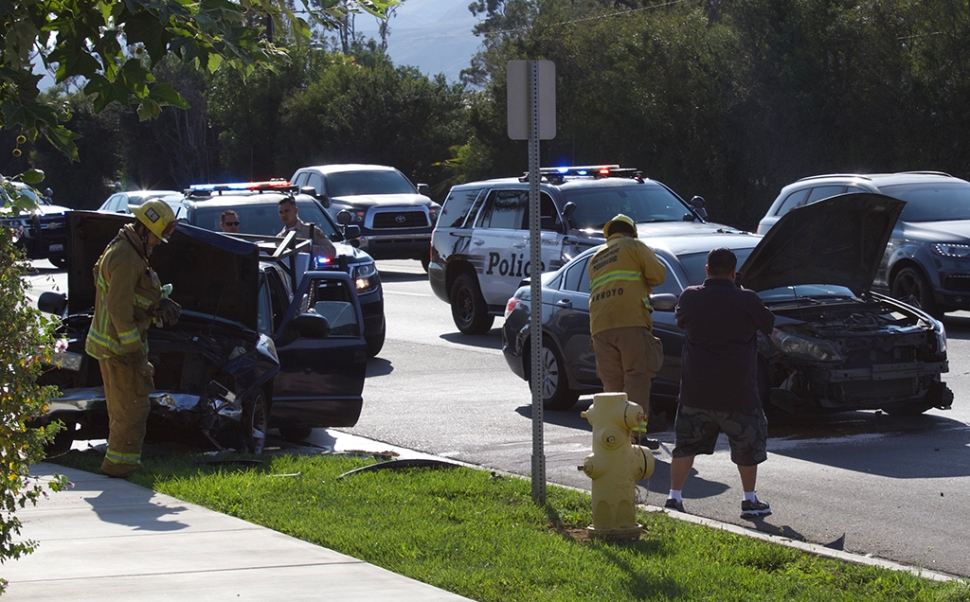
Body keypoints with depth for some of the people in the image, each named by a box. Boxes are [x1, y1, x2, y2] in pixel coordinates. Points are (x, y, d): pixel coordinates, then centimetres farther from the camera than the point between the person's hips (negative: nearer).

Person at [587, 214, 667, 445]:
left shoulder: (596, 257, 28)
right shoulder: (633, 245, 10)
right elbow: (658, 274, 4)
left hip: (600, 326, 5)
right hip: (631, 321, -5)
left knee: (612, 382, 6)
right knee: (637, 377, -6)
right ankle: (637, 433, -13)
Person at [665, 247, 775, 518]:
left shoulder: (690, 297, -3)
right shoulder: (747, 300, -9)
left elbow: (679, 319, 17)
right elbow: (769, 325, 7)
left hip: (694, 391, 2)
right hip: (736, 392, -2)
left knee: (687, 442, 13)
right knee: (748, 443, 15)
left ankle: (674, 497, 9)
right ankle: (750, 500, 17)